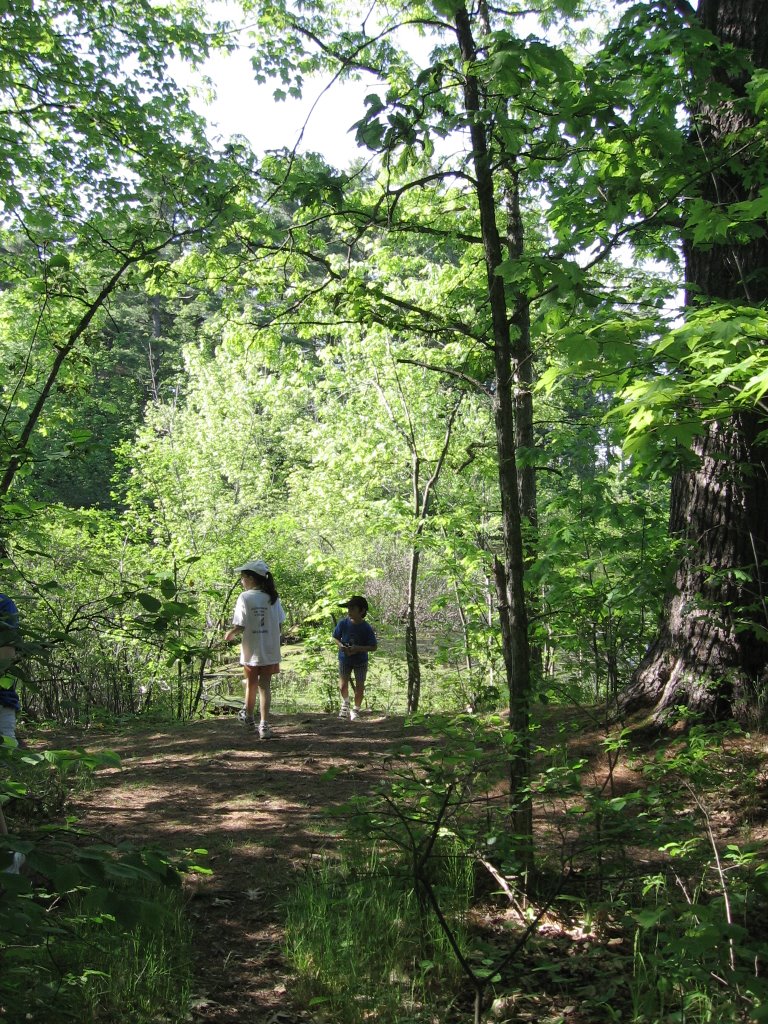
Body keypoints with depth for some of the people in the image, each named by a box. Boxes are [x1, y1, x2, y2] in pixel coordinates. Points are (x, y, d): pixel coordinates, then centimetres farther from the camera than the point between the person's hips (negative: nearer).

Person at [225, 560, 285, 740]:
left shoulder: (245, 597, -13)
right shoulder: (273, 598, -2)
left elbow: (239, 627, -15)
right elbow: (280, 623, 1)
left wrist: (229, 635, 5)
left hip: (251, 651, -2)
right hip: (270, 651, 2)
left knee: (251, 684, 17)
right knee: (265, 686, 6)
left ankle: (249, 717, 38)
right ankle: (264, 725, -3)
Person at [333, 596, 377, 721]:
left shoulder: (366, 628, -20)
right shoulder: (343, 623, -14)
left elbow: (374, 647, -14)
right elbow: (336, 637, 2)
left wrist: (358, 649, -27)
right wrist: (340, 645, -20)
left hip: (360, 660, -1)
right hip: (344, 659, 1)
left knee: (359, 687, 1)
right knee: (343, 685, 1)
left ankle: (356, 710, 25)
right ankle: (345, 704, 31)